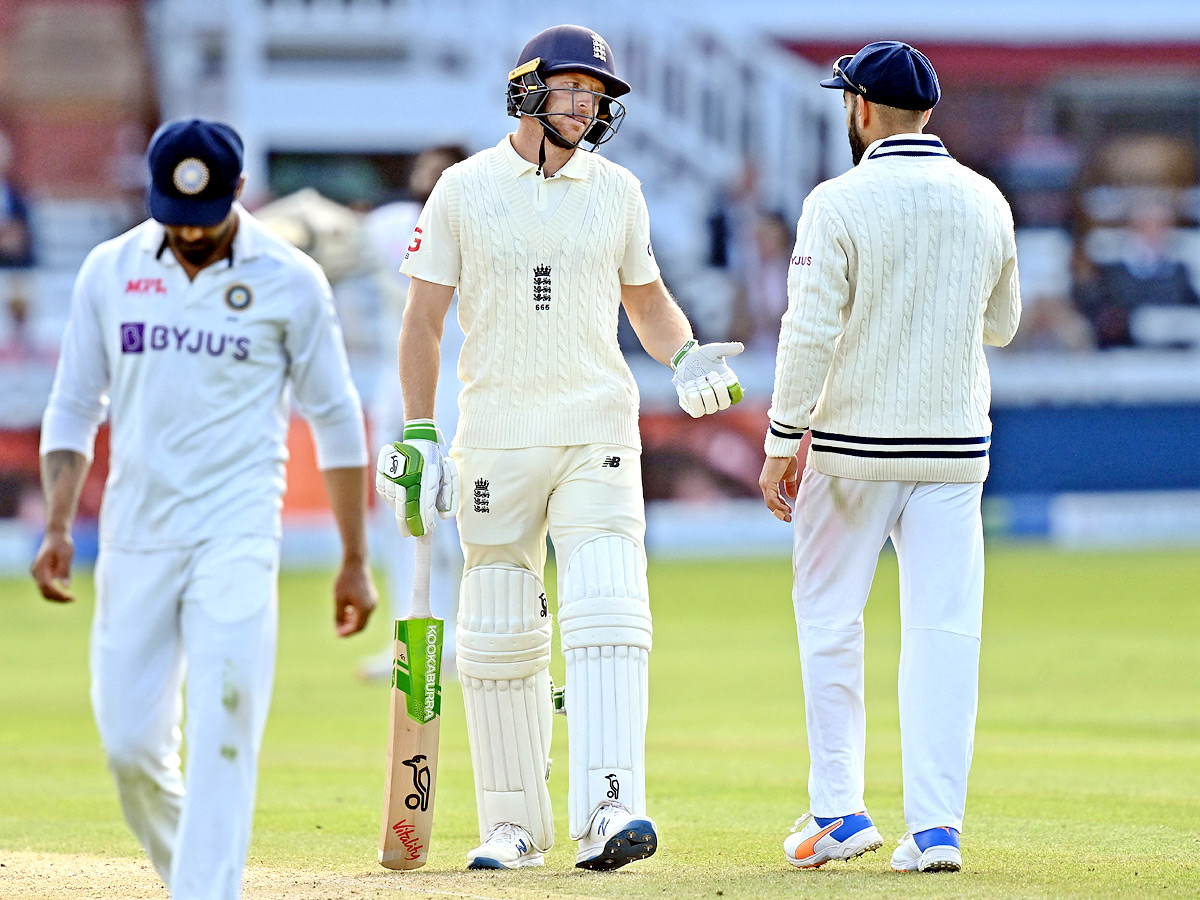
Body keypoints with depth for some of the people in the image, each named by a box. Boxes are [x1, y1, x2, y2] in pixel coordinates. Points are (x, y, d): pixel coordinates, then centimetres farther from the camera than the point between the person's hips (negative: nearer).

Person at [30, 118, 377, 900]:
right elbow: (75, 407, 13)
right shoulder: (110, 272, 6)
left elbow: (337, 420, 4)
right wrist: (58, 526, 0)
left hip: (237, 536, -3)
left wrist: (356, 562, 4)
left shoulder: (289, 280, -1)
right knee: (130, 741, 1)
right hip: (134, 536, 3)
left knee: (222, 732, -16)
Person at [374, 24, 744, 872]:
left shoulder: (618, 191, 7)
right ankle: (514, 825, 15)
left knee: (607, 618, -16)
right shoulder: (464, 189, 2)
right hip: (495, 440, 0)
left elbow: (648, 300, 19)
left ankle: (609, 811, -24)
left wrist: (687, 356, -3)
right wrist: (419, 438, -3)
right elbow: (424, 320, 3)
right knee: (499, 636, 4)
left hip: (597, 433, 0)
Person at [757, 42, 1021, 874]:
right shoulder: (984, 202, 4)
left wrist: (783, 445, -9)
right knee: (944, 633, 2)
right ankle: (937, 826, -4)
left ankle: (838, 811, 8)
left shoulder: (840, 203, -10)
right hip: (954, 449, 3)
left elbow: (810, 332, -14)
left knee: (830, 621, 11)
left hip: (854, 445, -3)